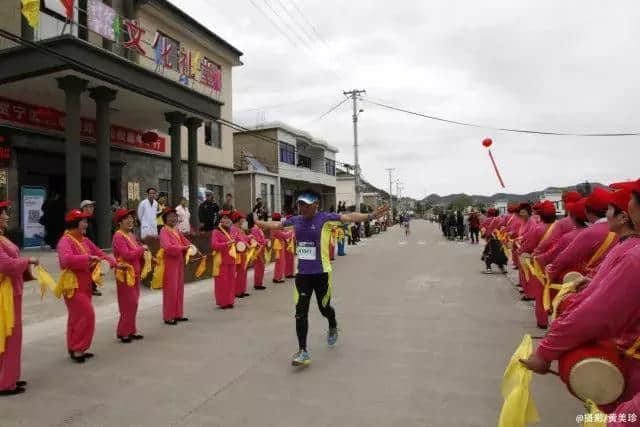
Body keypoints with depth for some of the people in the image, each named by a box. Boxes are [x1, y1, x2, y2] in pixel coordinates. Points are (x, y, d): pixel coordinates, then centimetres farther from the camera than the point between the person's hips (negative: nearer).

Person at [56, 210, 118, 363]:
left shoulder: (85, 240, 11)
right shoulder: (65, 241, -16)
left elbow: (99, 253, 13)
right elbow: (66, 259, -34)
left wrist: (115, 264, 1)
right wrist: (88, 258, -32)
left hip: (85, 284, 9)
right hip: (73, 285, -9)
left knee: (78, 317, 14)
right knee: (86, 315, -10)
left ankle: (75, 349, 25)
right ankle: (77, 349, 2)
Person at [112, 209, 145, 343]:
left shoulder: (131, 234, 12)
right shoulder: (118, 236, -15)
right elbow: (127, 254, -26)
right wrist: (142, 249, -15)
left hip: (134, 273, 8)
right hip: (125, 274, -8)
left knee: (133, 303, 13)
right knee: (129, 304, -3)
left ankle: (131, 331, 23)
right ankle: (123, 332, 9)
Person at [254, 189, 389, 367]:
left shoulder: (325, 218, -10)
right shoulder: (295, 220, 4)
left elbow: (349, 217, -20)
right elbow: (277, 225, 20)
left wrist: (370, 216, -32)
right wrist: (258, 223, 26)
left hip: (321, 273, -3)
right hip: (302, 273, 3)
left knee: (324, 307, 15)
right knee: (300, 312, -3)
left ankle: (333, 327, 49)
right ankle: (303, 352, 5)